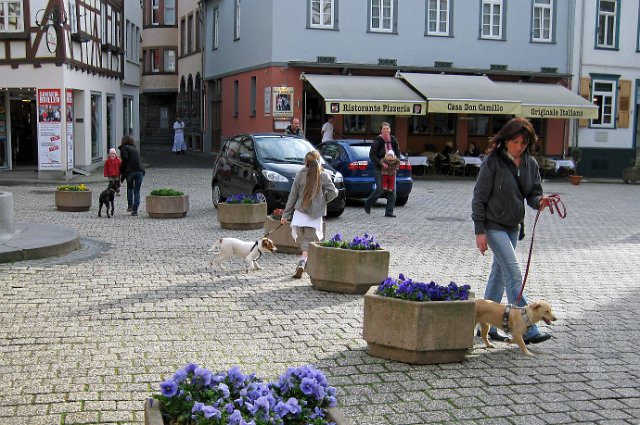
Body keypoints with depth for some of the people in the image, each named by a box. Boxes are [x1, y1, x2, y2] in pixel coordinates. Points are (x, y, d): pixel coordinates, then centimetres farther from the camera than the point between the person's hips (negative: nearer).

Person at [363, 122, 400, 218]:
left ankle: (389, 212, 7)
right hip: (379, 169, -5)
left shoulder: (393, 140, 6)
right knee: (380, 189, -9)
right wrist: (380, 163, -20)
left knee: (392, 191, 0)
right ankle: (368, 203, 17)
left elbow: (398, 152, 17)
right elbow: (372, 155, -9)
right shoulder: (377, 141, -8)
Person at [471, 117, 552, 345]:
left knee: (499, 275, 13)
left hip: (513, 226, 7)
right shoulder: (493, 161, -13)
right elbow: (479, 197, -12)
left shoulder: (530, 163, 4)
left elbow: (533, 193, 7)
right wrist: (479, 231, -15)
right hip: (494, 225, -7)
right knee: (514, 276, -11)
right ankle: (527, 330, -8)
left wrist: (539, 201, -19)